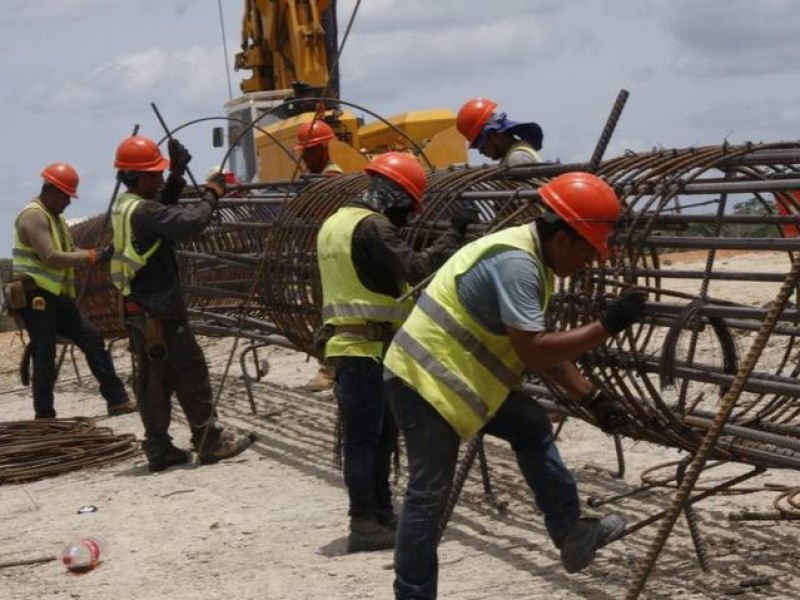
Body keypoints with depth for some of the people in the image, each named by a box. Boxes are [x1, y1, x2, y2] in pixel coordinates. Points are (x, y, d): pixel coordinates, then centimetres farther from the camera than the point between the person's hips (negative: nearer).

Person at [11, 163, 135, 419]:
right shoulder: (33, 216, -14)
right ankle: (44, 415, 2)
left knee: (92, 338, 8)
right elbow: (50, 257, -23)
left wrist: (98, 254, 0)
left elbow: (69, 251, 19)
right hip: (36, 297, -10)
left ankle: (117, 401, 11)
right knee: (44, 356, -6)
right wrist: (90, 257, -19)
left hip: (57, 296, 10)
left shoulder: (56, 217, 18)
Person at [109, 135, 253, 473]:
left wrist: (177, 176, 11)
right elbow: (189, 223, -30)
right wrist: (211, 195, -15)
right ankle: (210, 441, 4)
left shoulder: (125, 206, 10)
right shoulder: (142, 211, -19)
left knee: (153, 377, 11)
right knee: (190, 371, -2)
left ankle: (158, 449, 13)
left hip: (138, 309, 10)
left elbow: (164, 210, 23)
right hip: (160, 310, -10)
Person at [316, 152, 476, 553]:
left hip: (347, 345, 10)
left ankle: (381, 517, 21)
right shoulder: (372, 226, -14)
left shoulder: (335, 223, 17)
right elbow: (416, 269, -21)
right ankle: (365, 525, -3)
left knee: (378, 436, 15)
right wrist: (453, 235, -14)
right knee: (365, 439, -6)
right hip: (368, 348, -10)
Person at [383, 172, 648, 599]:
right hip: (425, 379, -10)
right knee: (429, 495, -5)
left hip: (457, 377, 10)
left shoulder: (531, 259, 8)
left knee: (532, 427, 15)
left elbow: (543, 348, 14)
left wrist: (591, 397, 9)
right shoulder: (515, 262, -24)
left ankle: (570, 534, 20)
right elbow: (535, 352, -28)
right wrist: (607, 326, -24)